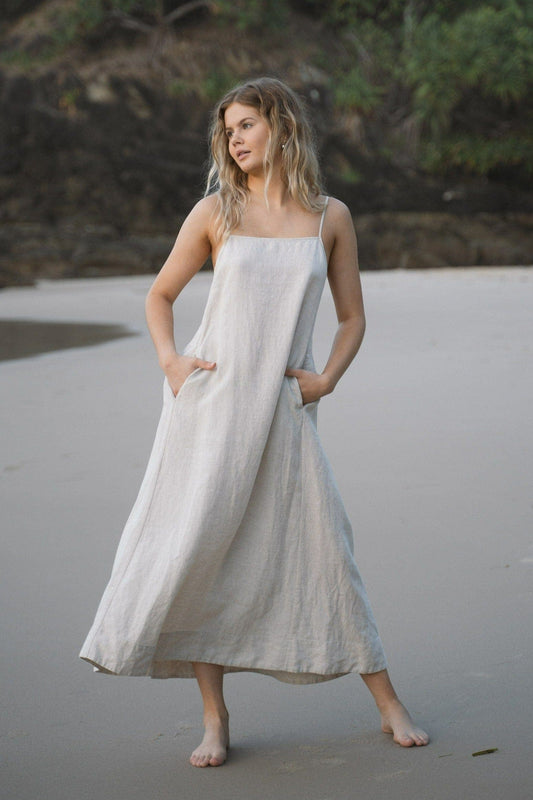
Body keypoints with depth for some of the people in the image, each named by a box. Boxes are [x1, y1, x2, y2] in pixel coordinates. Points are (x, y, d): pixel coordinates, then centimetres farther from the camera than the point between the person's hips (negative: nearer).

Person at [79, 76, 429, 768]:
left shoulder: (330, 217, 6)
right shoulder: (217, 211, 4)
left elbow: (352, 317, 13)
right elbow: (160, 294, 13)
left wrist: (328, 378, -2)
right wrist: (169, 360, -2)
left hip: (284, 407, 0)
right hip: (210, 398, 0)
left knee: (322, 548, 0)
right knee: (198, 549, -2)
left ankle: (389, 705, 12)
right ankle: (215, 719, 9)